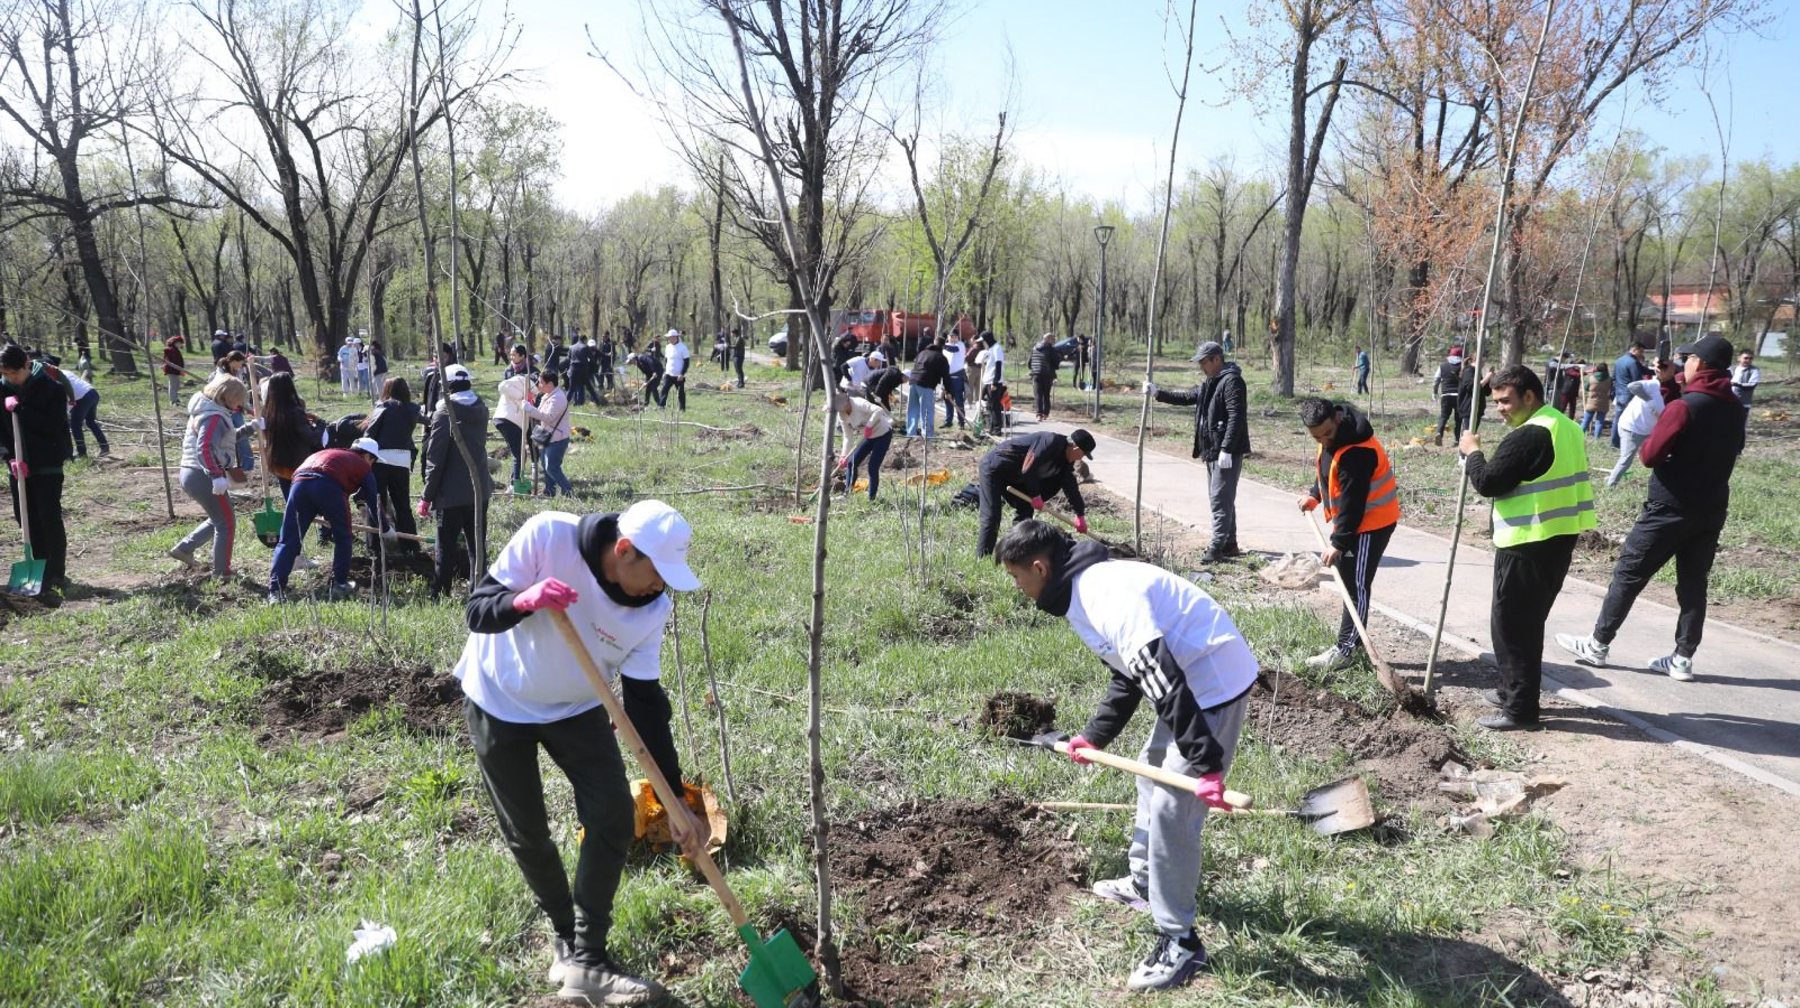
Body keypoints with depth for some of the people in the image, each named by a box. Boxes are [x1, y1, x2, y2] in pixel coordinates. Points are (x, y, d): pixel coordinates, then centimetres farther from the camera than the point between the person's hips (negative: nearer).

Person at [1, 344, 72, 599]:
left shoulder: (52, 388, -11)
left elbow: (54, 427, -19)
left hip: (47, 465, -5)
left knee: (50, 521, -10)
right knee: (27, 520, 11)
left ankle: (56, 580, -10)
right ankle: (42, 573, 23)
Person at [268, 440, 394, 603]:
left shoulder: (327, 453, 40)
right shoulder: (362, 465, 24)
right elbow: (373, 501, 25)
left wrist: (325, 515, 61)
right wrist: (386, 530, 37)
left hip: (300, 482, 4)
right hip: (328, 487, -4)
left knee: (288, 541, 3)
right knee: (342, 538, 16)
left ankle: (276, 591, -7)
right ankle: (339, 586, 16)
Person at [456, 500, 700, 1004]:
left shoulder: (654, 608, -20)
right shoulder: (547, 536, -31)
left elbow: (645, 701, -14)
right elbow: (477, 611, -24)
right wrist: (523, 600, -49)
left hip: (576, 707, 3)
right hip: (500, 701, -3)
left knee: (615, 818, -9)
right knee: (527, 834, 4)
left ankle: (585, 960, 4)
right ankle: (565, 935, 28)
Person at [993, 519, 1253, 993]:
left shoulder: (1106, 594, -25)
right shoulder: (1085, 591, 9)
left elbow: (1162, 678, -32)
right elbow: (1128, 674, 20)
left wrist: (1204, 761, -34)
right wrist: (1095, 735, 15)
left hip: (1215, 682, -11)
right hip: (1191, 681, 11)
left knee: (1171, 809, -9)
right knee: (1153, 772, 25)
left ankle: (1179, 943, 3)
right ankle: (1145, 884, 44)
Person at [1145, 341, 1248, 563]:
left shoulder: (1232, 381, -13)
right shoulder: (1210, 384, 18)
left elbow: (1236, 417, -21)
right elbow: (1186, 398, 27)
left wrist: (1226, 449, -25)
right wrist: (1157, 393, 20)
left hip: (1227, 452, -10)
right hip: (1212, 451, 10)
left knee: (1221, 499, -11)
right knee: (1219, 498, 14)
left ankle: (1217, 547, -11)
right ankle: (1229, 544, 22)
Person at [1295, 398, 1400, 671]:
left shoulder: (1356, 451, -30)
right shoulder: (1331, 440, 1)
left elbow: (1352, 501, -28)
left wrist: (1338, 542, -25)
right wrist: (1315, 495, 11)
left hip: (1372, 523, -10)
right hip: (1352, 520, 10)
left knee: (1356, 585, -7)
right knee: (1348, 580, 14)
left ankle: (1345, 649, -4)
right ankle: (1352, 639, 23)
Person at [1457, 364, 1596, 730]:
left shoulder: (1529, 435, -20)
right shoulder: (1566, 426, 14)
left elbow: (1487, 482, -19)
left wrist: (1472, 451, -3)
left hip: (1528, 546, -10)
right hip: (1559, 539, 10)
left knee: (1511, 624, -1)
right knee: (1528, 621, 20)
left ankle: (1519, 708, 5)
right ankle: (1515, 691, 31)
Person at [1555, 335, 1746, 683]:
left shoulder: (1684, 406, -17)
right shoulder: (1735, 409, 6)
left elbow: (1649, 455, -18)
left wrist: (1653, 440, 4)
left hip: (1671, 507, -7)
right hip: (1712, 510, 7)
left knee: (1628, 573, 3)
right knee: (1694, 583, 10)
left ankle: (1598, 645, 9)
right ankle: (1683, 659, 11)